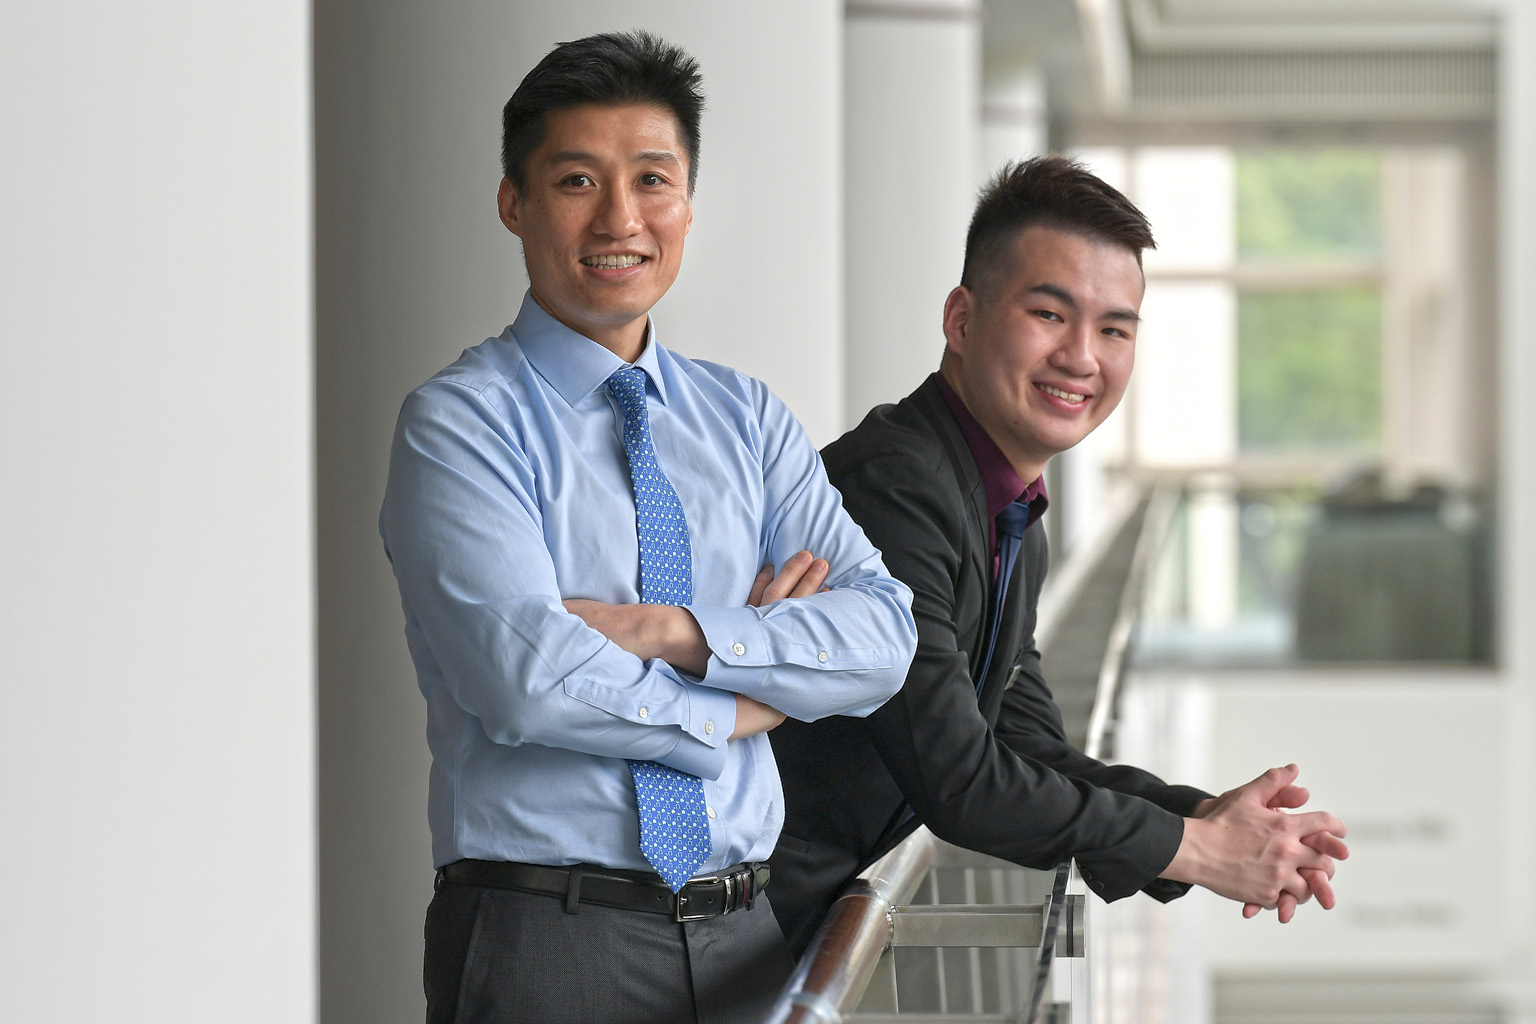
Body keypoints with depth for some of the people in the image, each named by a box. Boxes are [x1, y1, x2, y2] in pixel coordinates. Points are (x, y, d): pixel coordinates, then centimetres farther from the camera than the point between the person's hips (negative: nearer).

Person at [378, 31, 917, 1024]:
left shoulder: (748, 419, 11)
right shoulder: (459, 421, -5)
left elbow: (884, 637, -1)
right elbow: (525, 678, -18)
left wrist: (673, 631, -15)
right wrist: (747, 703, -6)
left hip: (743, 938, 5)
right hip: (543, 938, -5)